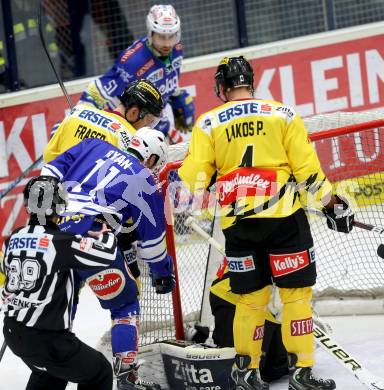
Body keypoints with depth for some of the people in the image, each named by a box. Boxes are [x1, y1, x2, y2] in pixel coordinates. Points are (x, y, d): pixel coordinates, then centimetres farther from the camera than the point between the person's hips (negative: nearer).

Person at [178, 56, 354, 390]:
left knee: (251, 296, 13)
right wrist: (331, 204, 11)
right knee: (296, 291, 4)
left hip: (237, 222, 2)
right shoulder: (282, 114, 5)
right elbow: (307, 168, 1)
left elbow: (193, 177, 2)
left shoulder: (208, 123, 6)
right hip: (283, 215, -2)